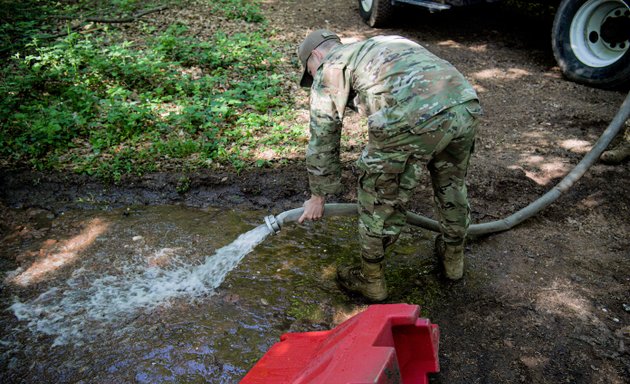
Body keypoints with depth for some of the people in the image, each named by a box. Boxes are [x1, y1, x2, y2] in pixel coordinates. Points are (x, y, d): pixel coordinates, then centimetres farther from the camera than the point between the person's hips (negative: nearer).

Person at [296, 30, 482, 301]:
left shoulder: (330, 67, 17)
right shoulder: (381, 47, 39)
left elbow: (322, 139, 17)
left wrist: (318, 196, 28)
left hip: (413, 117, -7)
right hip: (466, 105, 8)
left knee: (379, 197, 14)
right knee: (452, 185, 30)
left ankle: (372, 280, 31)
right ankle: (453, 258, 50)